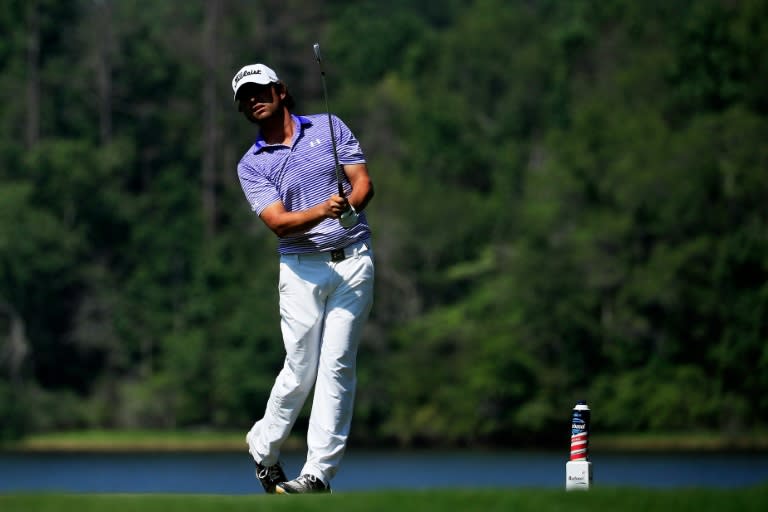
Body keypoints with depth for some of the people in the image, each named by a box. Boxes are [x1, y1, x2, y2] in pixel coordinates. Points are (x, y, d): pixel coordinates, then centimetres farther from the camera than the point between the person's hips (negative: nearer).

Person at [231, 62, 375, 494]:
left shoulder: (329, 127, 8)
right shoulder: (252, 165, 4)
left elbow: (364, 183, 3)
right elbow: (278, 222, -9)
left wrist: (350, 206, -19)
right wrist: (322, 211, -27)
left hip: (353, 259, 0)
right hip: (302, 267, 0)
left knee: (337, 366, -4)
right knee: (301, 369, -3)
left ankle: (319, 472, -4)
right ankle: (264, 447, 21)